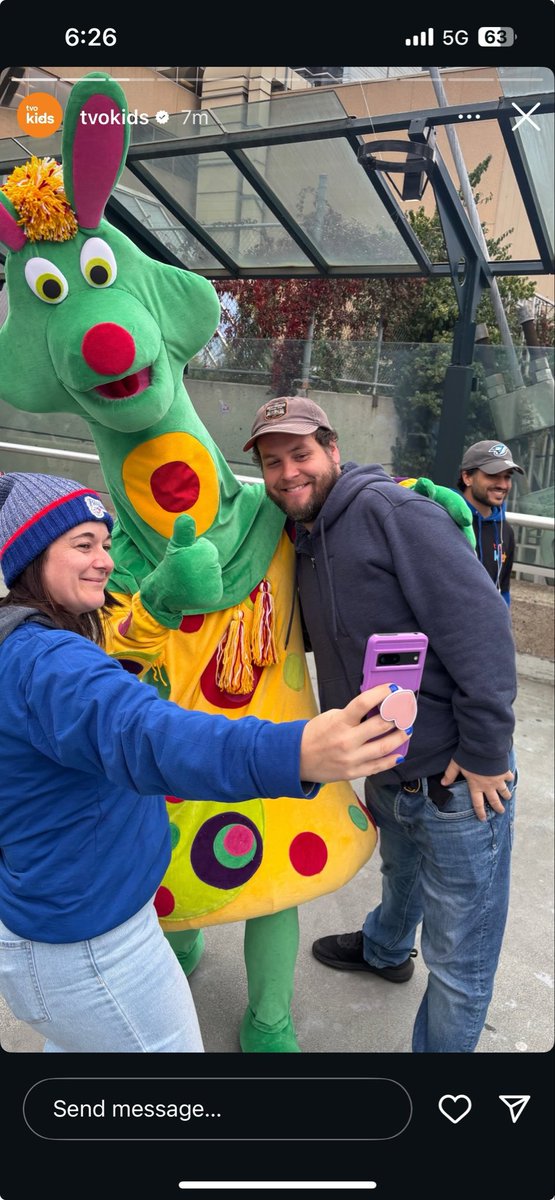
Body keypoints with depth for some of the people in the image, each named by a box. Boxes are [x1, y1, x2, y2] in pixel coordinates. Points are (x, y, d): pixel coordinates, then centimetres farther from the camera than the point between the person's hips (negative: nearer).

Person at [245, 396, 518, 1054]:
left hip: (457, 782, -8)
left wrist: (485, 753, -22)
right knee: (401, 873, 36)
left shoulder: (391, 509, -19)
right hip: (385, 777, 9)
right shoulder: (306, 543, 9)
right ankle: (384, 949, 64)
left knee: (457, 963, 8)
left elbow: (481, 623, -24)